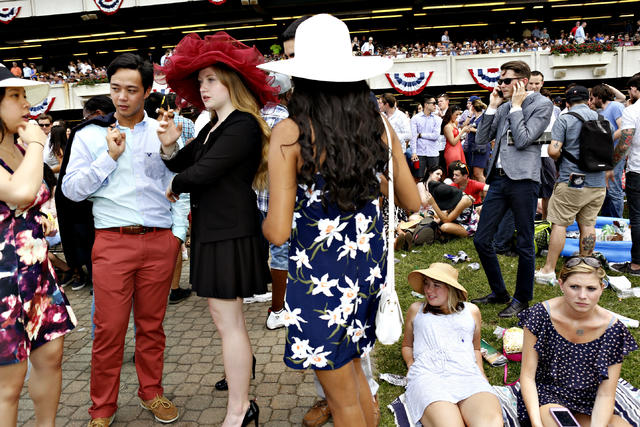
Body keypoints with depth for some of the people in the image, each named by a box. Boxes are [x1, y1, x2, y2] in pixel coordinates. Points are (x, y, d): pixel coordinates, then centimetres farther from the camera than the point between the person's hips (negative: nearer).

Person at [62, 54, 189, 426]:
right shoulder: (90, 135, 8)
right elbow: (71, 189, 2)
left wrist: (179, 231, 1)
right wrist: (110, 156, -6)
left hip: (160, 241, 1)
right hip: (112, 241, -1)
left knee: (152, 324, 10)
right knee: (109, 329, 2)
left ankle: (152, 393, 28)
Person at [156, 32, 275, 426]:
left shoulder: (243, 125, -14)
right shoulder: (213, 127, 16)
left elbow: (202, 173, -21)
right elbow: (182, 165, 12)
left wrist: (175, 187, -2)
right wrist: (170, 146, -9)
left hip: (231, 231, -9)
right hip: (212, 228, 9)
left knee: (227, 318, -5)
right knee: (225, 314, 21)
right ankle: (242, 366, 43)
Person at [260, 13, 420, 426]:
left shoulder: (291, 133, -17)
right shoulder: (378, 123, -3)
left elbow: (277, 231, -18)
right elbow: (413, 202, 5)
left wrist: (264, 222, 4)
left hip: (322, 274, -5)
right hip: (371, 264, 6)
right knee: (353, 368, 28)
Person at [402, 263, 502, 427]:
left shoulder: (471, 311, 26)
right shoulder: (416, 309, 23)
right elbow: (407, 345, 31)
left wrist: (481, 373, 15)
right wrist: (411, 366, 10)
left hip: (467, 375, 2)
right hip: (428, 375, -1)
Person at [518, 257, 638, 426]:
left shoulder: (613, 328, -10)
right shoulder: (541, 314, -15)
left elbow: (605, 394, -8)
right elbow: (527, 376, -11)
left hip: (588, 404, 4)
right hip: (545, 396, -4)